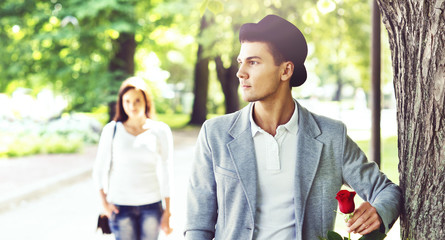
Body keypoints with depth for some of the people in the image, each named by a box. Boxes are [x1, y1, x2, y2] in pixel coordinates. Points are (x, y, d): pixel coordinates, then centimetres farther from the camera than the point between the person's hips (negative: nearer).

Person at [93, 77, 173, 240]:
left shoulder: (160, 131, 0)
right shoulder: (112, 130, 0)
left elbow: (166, 172, 4)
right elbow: (99, 169, 7)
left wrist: (167, 211, 3)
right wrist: (104, 202, -1)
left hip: (151, 205, 0)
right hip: (120, 205, 0)